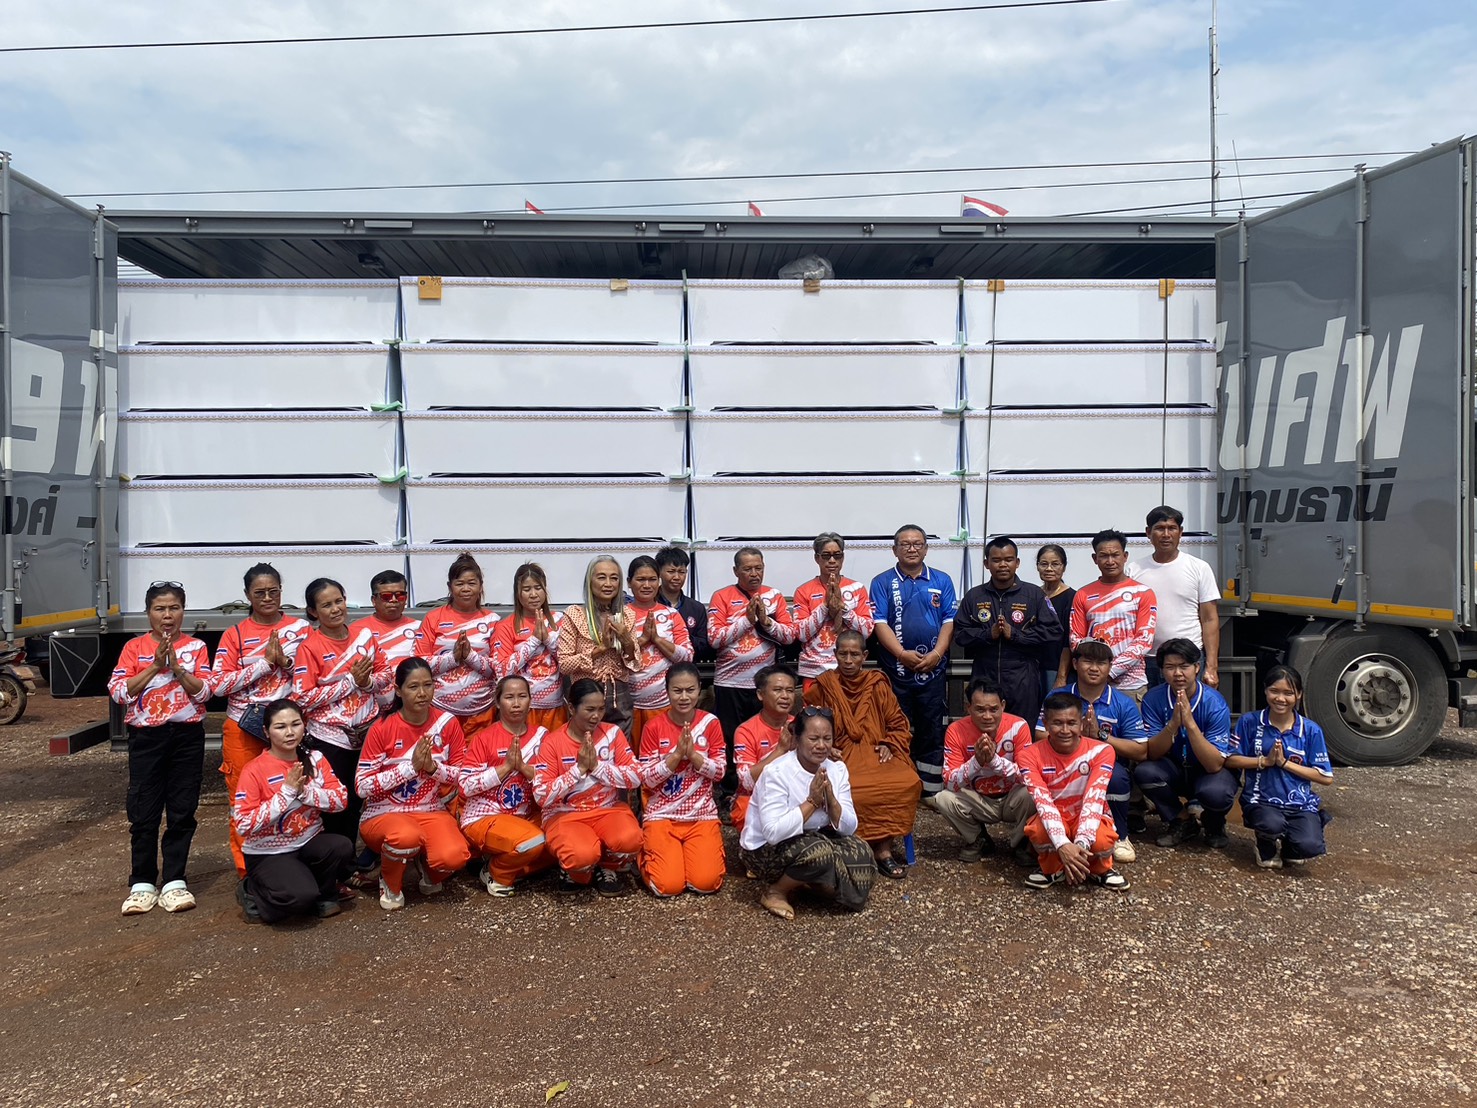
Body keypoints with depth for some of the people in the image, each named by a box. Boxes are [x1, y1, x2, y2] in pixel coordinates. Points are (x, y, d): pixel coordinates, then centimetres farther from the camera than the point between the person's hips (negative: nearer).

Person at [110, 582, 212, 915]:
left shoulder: (196, 647, 4)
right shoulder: (134, 647, 5)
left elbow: (204, 691, -5)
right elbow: (118, 692, -6)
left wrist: (176, 665, -15)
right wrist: (156, 665, -13)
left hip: (187, 736, 0)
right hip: (146, 737, 0)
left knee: (182, 812, 4)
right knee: (144, 813, 2)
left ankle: (174, 882, 13)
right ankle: (142, 884, 13)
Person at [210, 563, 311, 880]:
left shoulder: (299, 628, 5)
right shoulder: (235, 635, 2)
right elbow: (218, 684, -7)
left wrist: (284, 660, -15)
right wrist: (264, 663, -14)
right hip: (243, 728, 0)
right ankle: (247, 872, 16)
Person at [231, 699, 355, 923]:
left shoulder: (314, 759, -1)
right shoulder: (254, 770, -14)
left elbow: (341, 799, -7)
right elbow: (243, 826, -21)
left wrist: (305, 791, -22)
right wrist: (286, 792, -24)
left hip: (309, 842, 4)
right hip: (268, 853, -4)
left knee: (343, 847, -28)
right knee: (300, 896, -29)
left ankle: (323, 896, 2)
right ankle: (253, 892, 4)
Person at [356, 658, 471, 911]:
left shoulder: (448, 723, -4)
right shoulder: (382, 729, -10)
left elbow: (464, 777, 2)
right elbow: (362, 787, -12)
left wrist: (433, 767, -18)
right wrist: (411, 767, -21)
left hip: (432, 811, 2)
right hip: (384, 814, -2)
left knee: (453, 856, -29)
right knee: (407, 836, -38)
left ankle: (429, 869, 11)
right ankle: (390, 883, -2)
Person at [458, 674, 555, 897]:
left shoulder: (541, 736, 3)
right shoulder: (483, 738, -8)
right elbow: (466, 785, -15)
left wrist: (523, 767, -18)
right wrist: (506, 767, -20)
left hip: (526, 817, 6)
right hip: (484, 818, -5)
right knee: (533, 842, -30)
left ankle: (511, 869, 6)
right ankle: (496, 873, 0)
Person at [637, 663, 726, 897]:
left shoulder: (710, 723, -1)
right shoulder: (653, 727, -6)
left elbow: (719, 772, -2)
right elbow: (647, 779, -9)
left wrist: (693, 754, -19)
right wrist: (676, 754, -20)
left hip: (702, 815, 2)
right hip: (662, 815, -1)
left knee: (706, 882, -16)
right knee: (667, 885, -17)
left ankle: (688, 852, 17)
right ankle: (649, 853, 16)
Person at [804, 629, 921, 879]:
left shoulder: (878, 685, 9)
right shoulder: (822, 687, 4)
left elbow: (898, 724, 15)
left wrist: (889, 745, -2)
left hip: (877, 755, 2)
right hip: (840, 758, -2)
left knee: (908, 783, -27)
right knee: (849, 792, -35)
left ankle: (883, 847, -13)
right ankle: (880, 851, -15)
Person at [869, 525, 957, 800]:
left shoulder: (942, 581, 8)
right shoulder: (882, 583, 2)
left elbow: (949, 622, 3)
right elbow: (880, 623, -6)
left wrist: (936, 654, -11)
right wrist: (902, 654, -17)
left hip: (934, 669, 1)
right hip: (895, 670, -1)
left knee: (933, 731, 5)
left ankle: (933, 790, 13)